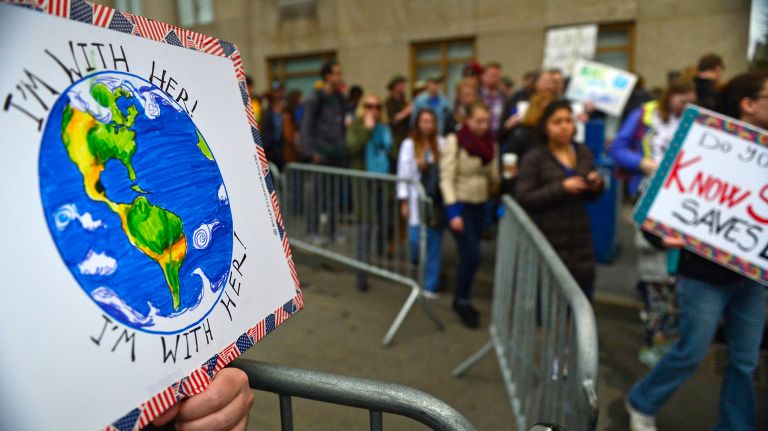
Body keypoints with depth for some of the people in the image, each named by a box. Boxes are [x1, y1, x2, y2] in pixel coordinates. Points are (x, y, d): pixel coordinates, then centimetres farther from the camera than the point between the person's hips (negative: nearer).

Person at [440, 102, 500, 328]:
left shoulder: (490, 144, 5)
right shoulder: (454, 141, -11)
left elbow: (494, 177, 14)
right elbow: (446, 178, -16)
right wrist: (453, 212, -22)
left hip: (480, 206, 5)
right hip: (460, 205, -5)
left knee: (469, 256, 10)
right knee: (471, 255, -11)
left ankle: (461, 300, 26)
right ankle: (462, 301, 10)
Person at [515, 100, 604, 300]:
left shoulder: (584, 153, 8)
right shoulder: (534, 157, -7)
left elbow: (590, 196, 18)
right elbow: (523, 198, -15)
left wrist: (596, 185, -5)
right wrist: (561, 188, -21)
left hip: (579, 237, 5)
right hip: (547, 240, -5)